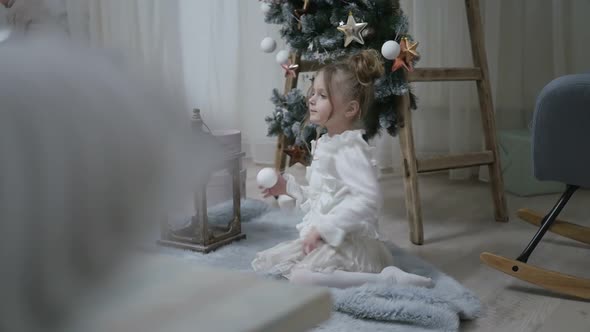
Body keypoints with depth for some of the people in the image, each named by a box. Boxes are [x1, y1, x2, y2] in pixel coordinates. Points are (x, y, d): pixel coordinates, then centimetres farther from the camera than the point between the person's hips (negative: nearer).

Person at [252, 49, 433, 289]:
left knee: (301, 277, -34)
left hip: (347, 242, -11)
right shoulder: (325, 145, 14)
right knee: (262, 263, 17)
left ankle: (387, 279, -23)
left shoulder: (350, 150, -16)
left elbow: (369, 198, -28)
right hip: (324, 240, 11)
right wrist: (289, 186, 17)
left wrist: (325, 228, -26)